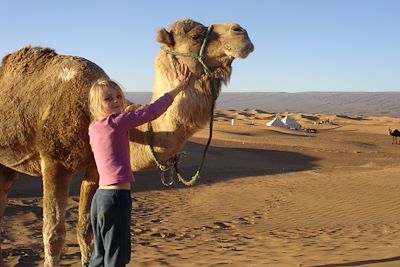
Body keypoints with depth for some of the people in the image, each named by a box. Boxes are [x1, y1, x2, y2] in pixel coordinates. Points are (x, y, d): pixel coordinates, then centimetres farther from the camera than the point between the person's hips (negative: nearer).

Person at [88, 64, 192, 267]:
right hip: (117, 198, -9)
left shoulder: (94, 128, 10)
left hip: (100, 196, 9)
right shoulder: (117, 123, -13)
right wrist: (178, 88, -1)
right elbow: (151, 111, -10)